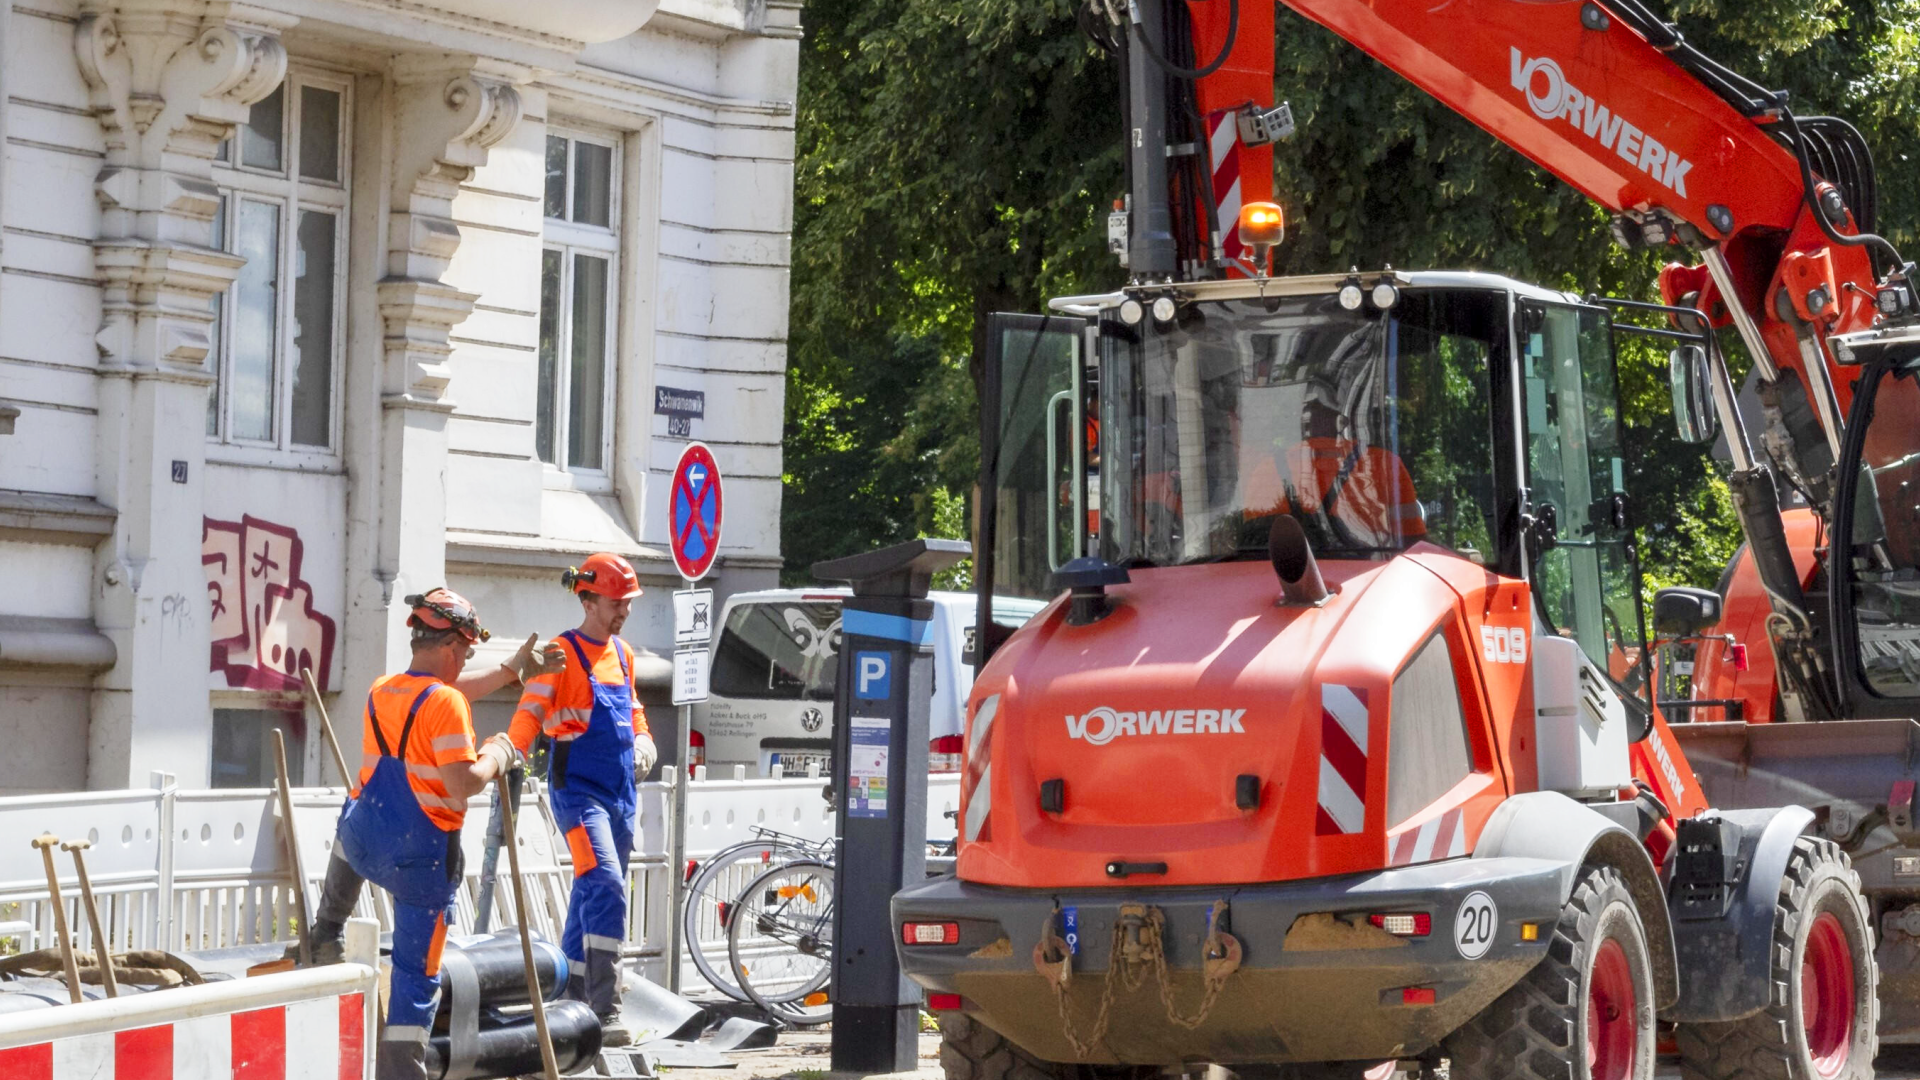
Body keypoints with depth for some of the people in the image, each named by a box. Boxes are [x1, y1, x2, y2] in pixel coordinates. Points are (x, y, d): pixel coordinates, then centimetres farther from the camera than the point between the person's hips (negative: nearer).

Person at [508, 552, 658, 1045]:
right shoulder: (562, 654, -6)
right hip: (577, 789, -8)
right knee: (606, 887, -20)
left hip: (621, 794, 8)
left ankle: (571, 999, 22)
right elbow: (531, 709, -16)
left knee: (593, 895, 12)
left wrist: (643, 742, 9)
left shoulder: (622, 654, 16)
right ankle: (604, 1010, -23)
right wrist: (512, 751, -33)